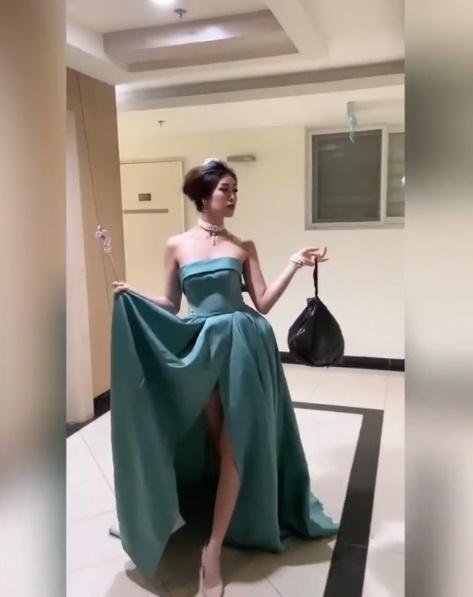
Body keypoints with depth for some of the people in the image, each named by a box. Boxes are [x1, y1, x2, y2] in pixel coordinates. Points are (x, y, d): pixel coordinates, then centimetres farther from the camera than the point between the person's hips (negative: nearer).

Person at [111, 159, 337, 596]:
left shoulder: (244, 246, 4)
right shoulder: (177, 246, 3)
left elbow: (263, 303, 0)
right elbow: (170, 307, 6)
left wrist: (295, 265, -7)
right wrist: (131, 296, -8)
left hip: (242, 345, 0)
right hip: (200, 347, 0)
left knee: (235, 442, -1)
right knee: (217, 441, 11)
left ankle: (213, 549, 10)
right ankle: (229, 519, 36)